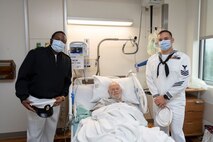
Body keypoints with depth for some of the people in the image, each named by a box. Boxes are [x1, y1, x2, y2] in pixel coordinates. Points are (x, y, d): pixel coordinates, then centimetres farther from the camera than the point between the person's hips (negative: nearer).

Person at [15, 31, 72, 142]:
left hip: (55, 102, 4)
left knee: (50, 133, 16)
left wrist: (63, 95, -5)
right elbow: (22, 77, -7)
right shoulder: (35, 54, -9)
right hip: (35, 101, -4)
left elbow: (67, 80, 10)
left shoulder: (66, 60, 5)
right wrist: (23, 97, -17)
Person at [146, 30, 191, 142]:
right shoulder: (152, 59, 6)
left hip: (175, 102, -3)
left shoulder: (182, 58, -5)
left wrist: (165, 97, -14)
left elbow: (183, 81, -11)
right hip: (158, 102, 4)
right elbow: (149, 79, 3)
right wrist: (156, 97, -9)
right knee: (160, 132, 15)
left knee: (176, 132, 3)